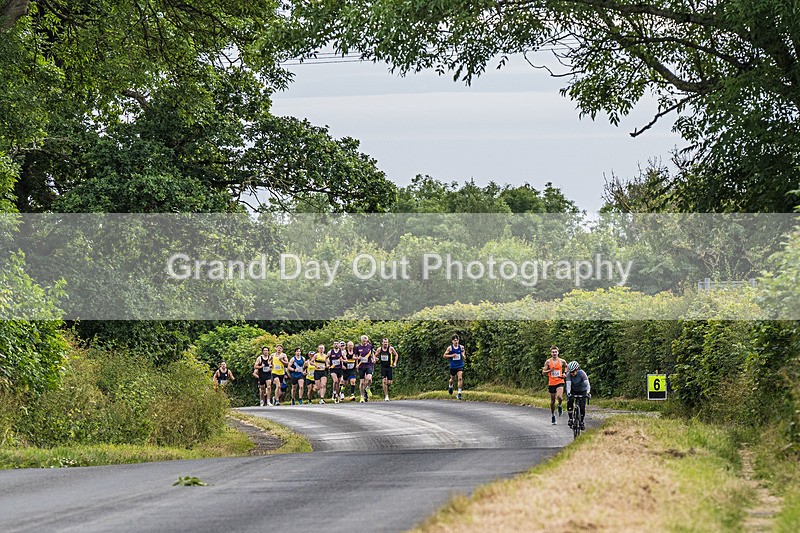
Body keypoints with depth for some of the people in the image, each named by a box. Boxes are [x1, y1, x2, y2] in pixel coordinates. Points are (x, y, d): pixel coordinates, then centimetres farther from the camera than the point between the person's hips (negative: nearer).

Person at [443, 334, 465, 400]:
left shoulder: (461, 347, 0)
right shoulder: (450, 348, -6)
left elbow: (464, 357, 14)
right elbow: (445, 355, 0)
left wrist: (463, 356, -9)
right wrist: (451, 356, -15)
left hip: (460, 365, 0)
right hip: (453, 366, 0)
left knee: (460, 378, -15)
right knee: (452, 378, 15)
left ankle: (459, 393, -14)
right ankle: (450, 386, 50)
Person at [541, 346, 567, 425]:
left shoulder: (562, 361, 0)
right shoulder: (548, 362, -2)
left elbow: (566, 367, 22)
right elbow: (543, 373, -1)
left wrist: (565, 373, 4)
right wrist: (550, 370, -18)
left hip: (560, 382, -1)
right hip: (551, 383, 1)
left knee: (559, 396, -27)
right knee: (552, 400, 9)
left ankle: (560, 406, 6)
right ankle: (553, 416, 26)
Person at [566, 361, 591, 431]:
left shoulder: (582, 373, -27)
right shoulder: (569, 375, -22)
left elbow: (587, 384, -35)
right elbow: (568, 384, -31)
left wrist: (588, 392, -50)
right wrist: (568, 393, -49)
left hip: (582, 391, -1)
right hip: (573, 390, 1)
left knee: (582, 406, -12)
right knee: (570, 401, -26)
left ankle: (581, 422, 6)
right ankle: (570, 418, -16)